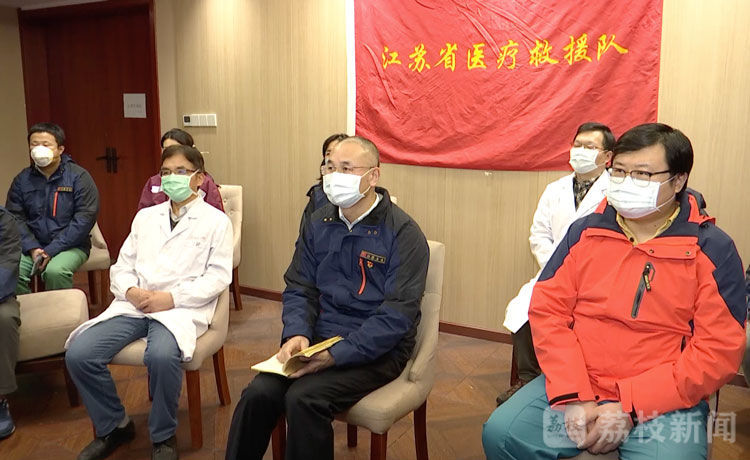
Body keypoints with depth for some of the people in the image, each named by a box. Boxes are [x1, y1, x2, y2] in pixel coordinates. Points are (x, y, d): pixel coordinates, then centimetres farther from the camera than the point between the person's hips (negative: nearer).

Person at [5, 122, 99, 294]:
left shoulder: (78, 176, -4)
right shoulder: (22, 179, 9)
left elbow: (85, 218, -10)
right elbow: (15, 218, 6)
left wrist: (51, 250, -14)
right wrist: (32, 248, -11)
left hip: (69, 246, -3)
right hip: (32, 246, 4)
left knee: (55, 271, -33)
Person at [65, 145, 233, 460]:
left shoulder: (215, 220, 5)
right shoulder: (145, 216, 21)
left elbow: (218, 276, -4)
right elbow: (122, 265, 17)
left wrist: (172, 298, -15)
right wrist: (130, 290, -6)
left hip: (181, 307, -5)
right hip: (133, 304, 5)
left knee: (161, 355, -35)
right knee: (78, 354, -16)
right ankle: (113, 426, 9)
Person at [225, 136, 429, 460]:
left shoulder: (402, 233, -11)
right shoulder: (318, 224, 7)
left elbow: (397, 315, -17)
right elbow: (299, 289, 8)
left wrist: (337, 355, -23)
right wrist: (296, 334, -12)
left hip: (377, 350, -4)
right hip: (318, 338, 5)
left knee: (304, 397, -26)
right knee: (259, 393, -18)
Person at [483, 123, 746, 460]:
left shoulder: (713, 250, -3)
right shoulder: (584, 233, 5)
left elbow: (718, 352, -8)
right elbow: (547, 311, 0)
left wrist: (629, 408, -15)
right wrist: (572, 397, -12)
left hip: (665, 402, -2)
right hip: (575, 390, 3)